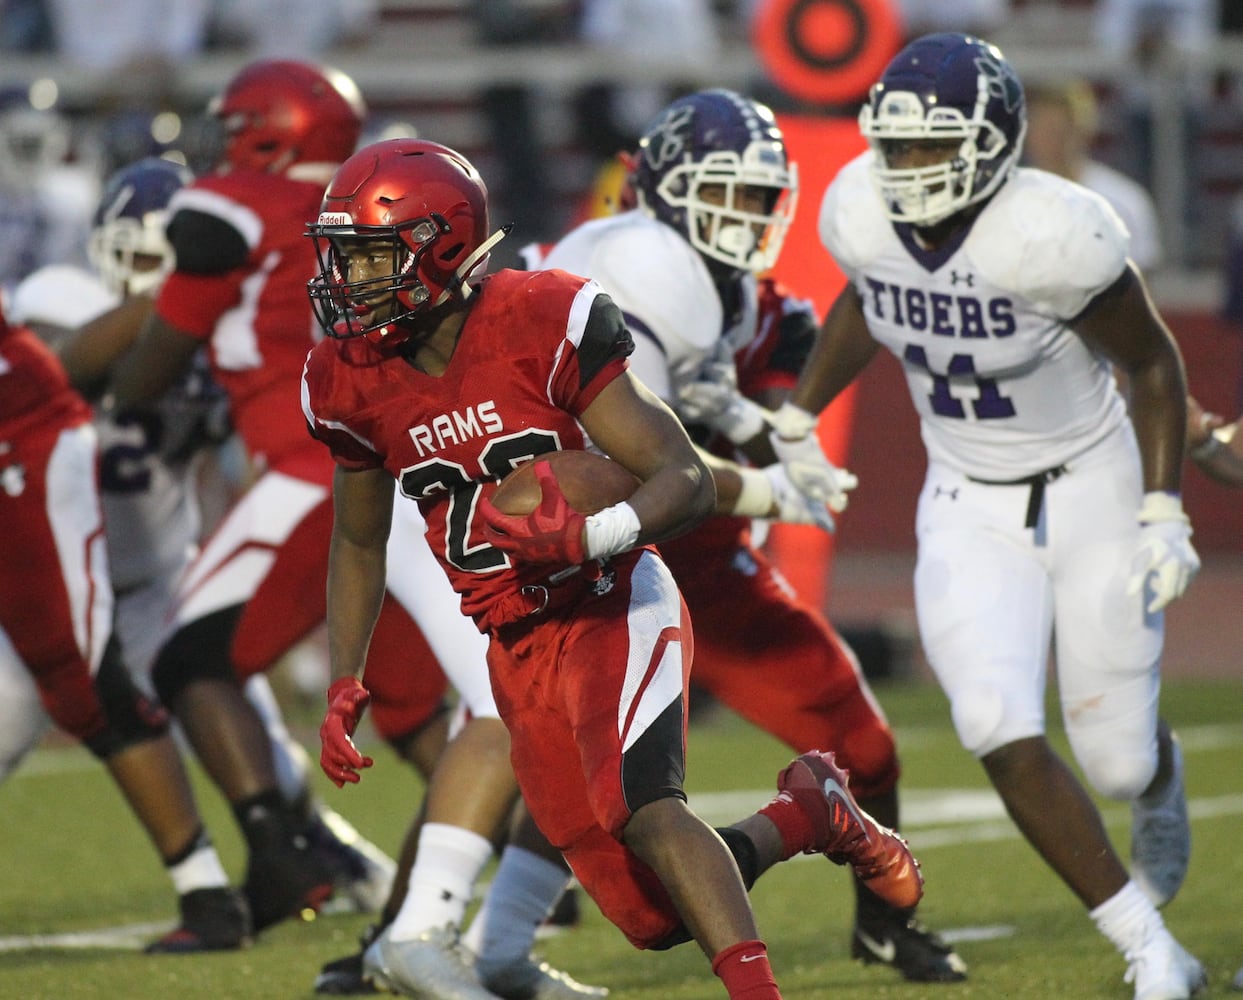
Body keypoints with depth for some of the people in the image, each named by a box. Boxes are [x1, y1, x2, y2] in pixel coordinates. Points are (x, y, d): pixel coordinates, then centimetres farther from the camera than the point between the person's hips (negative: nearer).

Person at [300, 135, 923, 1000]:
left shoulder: (543, 325, -17)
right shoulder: (351, 382, -1)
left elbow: (688, 481, -18)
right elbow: (359, 542, 17)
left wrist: (591, 535, -36)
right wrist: (345, 685, 7)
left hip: (615, 607, -5)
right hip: (519, 652, 5)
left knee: (643, 806, -32)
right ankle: (805, 814, 27)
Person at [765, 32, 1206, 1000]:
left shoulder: (1052, 236, -28)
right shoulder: (862, 214, -14)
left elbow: (1152, 362, -13)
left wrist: (1163, 514, -15)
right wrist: (796, 421, 14)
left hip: (1091, 492, -3)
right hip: (971, 511, 3)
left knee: (1117, 759, 5)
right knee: (1005, 738, -16)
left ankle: (1161, 780, 47)